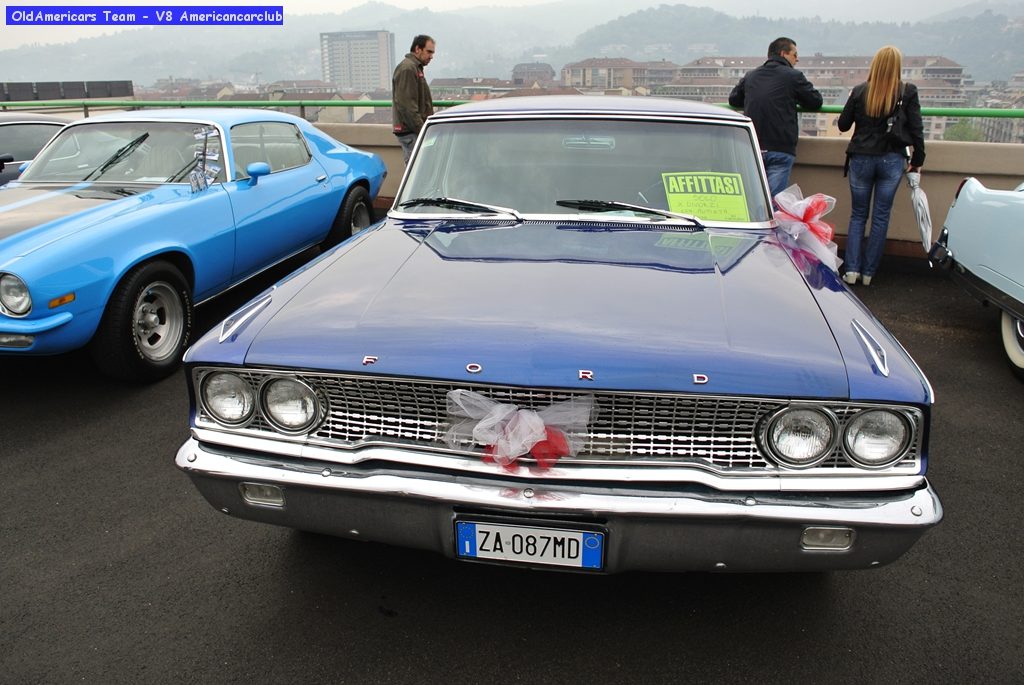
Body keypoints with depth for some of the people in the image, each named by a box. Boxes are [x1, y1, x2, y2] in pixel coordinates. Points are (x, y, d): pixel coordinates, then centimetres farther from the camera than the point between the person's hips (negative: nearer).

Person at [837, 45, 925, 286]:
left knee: (858, 215, 11)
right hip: (892, 161, 0)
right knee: (881, 217, 8)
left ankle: (852, 270, 2)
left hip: (861, 159, 0)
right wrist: (917, 160, 6)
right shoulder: (907, 92, -6)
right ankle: (868, 273, 12)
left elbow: (843, 125, 4)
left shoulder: (860, 91, -5)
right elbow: (916, 130, -5)